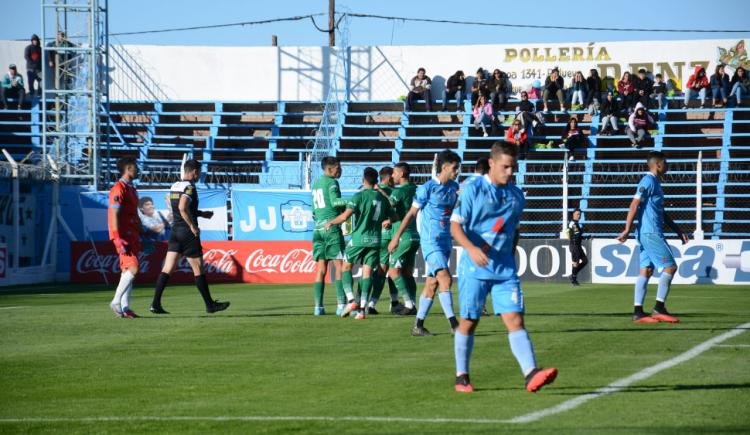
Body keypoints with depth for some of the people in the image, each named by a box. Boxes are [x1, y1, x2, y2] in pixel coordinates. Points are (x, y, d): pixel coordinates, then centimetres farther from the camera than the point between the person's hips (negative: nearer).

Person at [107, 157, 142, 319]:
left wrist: (139, 237, 22)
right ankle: (116, 302, -11)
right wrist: (118, 239, -22)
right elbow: (114, 215, -17)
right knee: (132, 269, -16)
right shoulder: (119, 189, -11)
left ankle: (125, 308, 8)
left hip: (132, 236, 10)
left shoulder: (131, 189, 19)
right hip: (124, 236, -10)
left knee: (127, 271, 7)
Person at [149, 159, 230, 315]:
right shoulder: (189, 187, -13)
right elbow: (182, 208, -27)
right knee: (198, 269, 2)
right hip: (187, 233, -8)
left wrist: (201, 214, 25)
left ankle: (155, 304, -5)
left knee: (167, 269, 2)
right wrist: (193, 226, -18)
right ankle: (210, 304, 10)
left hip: (175, 231, 8)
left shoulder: (175, 186, 14)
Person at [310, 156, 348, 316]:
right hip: (332, 226, -7)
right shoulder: (332, 182, -4)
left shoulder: (316, 183, 20)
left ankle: (318, 306, -1)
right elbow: (335, 201, -19)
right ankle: (341, 304, -15)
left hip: (318, 228, 7)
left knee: (321, 268, 5)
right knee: (339, 266, -7)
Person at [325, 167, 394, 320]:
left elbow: (345, 216, -15)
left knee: (346, 267, 11)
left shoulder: (360, 195, -8)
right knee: (367, 272, 3)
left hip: (359, 238, -4)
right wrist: (384, 223, 41)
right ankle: (362, 308, -6)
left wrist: (330, 222, 2)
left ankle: (351, 300, -5)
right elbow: (390, 218, 18)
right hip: (375, 240, 4)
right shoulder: (382, 198, 8)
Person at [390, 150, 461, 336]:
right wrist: (397, 236, -2)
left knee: (432, 283, 8)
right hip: (431, 241, -7)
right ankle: (453, 324, -22)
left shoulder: (454, 187, 10)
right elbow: (412, 213, -4)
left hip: (446, 241, 7)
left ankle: (418, 325, 15)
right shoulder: (428, 188, -9)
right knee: (445, 278, -18)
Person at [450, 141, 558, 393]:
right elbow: (455, 225, -10)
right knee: (469, 322, 4)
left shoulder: (516, 195, 10)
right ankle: (461, 377, 18)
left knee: (515, 319, -9)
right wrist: (472, 249, -26)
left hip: (505, 269, 4)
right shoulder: (473, 190, -6)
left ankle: (531, 374, -21)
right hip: (475, 268, -4)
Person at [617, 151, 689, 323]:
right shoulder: (649, 181, -10)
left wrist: (678, 231, 25)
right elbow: (634, 205, -17)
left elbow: (662, 213, 27)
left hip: (647, 234, 10)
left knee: (646, 270, 6)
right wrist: (627, 230, -22)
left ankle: (638, 312, 2)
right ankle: (659, 308, -10)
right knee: (670, 266, -9)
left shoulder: (654, 182, 20)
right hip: (651, 233, -10)